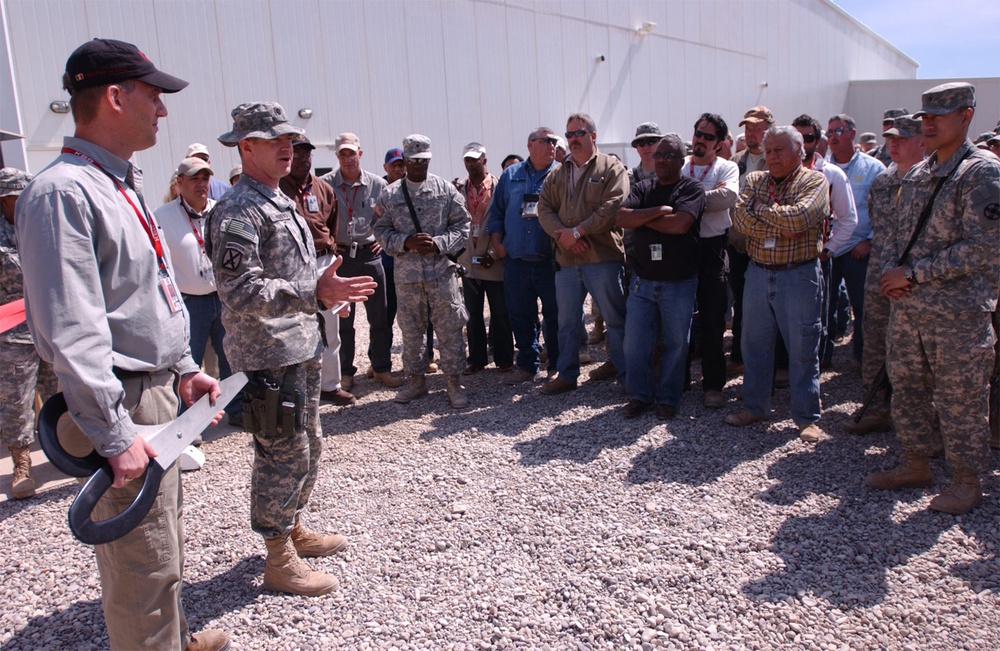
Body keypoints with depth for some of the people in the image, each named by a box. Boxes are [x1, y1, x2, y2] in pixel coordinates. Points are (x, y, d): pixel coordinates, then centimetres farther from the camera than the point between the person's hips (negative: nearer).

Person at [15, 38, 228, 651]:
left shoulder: (124, 184, 13)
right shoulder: (62, 192, -18)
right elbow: (71, 331, -24)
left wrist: (185, 369, 16)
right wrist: (115, 435, -23)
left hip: (159, 393, 10)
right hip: (123, 403, -10)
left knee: (169, 537, 23)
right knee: (144, 560, 2)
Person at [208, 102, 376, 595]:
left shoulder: (281, 202, 15)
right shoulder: (237, 211, -16)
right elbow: (241, 293, -26)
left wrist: (327, 290, 21)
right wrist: (315, 292, -33)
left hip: (301, 348, 10)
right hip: (269, 356, -10)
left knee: (308, 446, 20)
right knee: (283, 455, -2)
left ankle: (294, 529, 38)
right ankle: (280, 562, 13)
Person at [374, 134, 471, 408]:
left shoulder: (445, 189, 3)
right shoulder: (389, 195, 5)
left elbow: (462, 225, 2)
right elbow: (381, 231, 5)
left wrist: (438, 243, -13)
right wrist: (406, 242, -13)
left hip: (442, 270, -1)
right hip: (406, 274, 1)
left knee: (450, 329, 2)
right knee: (411, 330, 11)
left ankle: (454, 381, 14)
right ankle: (417, 380, 27)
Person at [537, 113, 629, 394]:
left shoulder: (612, 168, 0)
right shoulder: (557, 174, 16)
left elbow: (612, 208, -13)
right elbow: (544, 209, 8)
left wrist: (577, 231, -14)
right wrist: (561, 234, -10)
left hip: (603, 258, -5)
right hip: (566, 260, 5)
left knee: (615, 318, 3)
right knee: (567, 321, 12)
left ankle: (626, 372, 16)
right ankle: (566, 374, 23)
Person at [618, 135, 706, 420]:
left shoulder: (691, 188, -3)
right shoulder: (643, 188, 9)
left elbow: (680, 224, -20)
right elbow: (622, 218, -7)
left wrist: (641, 219, -9)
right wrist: (659, 210, -15)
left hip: (679, 283, -3)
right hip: (642, 281, 3)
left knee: (676, 343, 7)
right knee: (635, 341, 3)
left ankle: (668, 398, 22)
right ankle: (639, 394, 20)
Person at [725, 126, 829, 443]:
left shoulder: (814, 181, -3)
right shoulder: (754, 180, 9)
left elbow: (799, 217, -22)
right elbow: (740, 219, -7)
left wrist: (761, 209, -9)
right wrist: (780, 226, -17)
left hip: (799, 275, -4)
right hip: (758, 272, 4)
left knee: (803, 348, 3)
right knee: (754, 343, 12)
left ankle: (807, 417, 15)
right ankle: (755, 406, 27)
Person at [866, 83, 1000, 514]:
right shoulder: (917, 175, 13)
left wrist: (913, 273, -17)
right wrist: (889, 270, -2)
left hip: (958, 313, -7)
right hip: (906, 307, 7)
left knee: (960, 400, 3)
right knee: (906, 389, 14)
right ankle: (915, 466, 30)